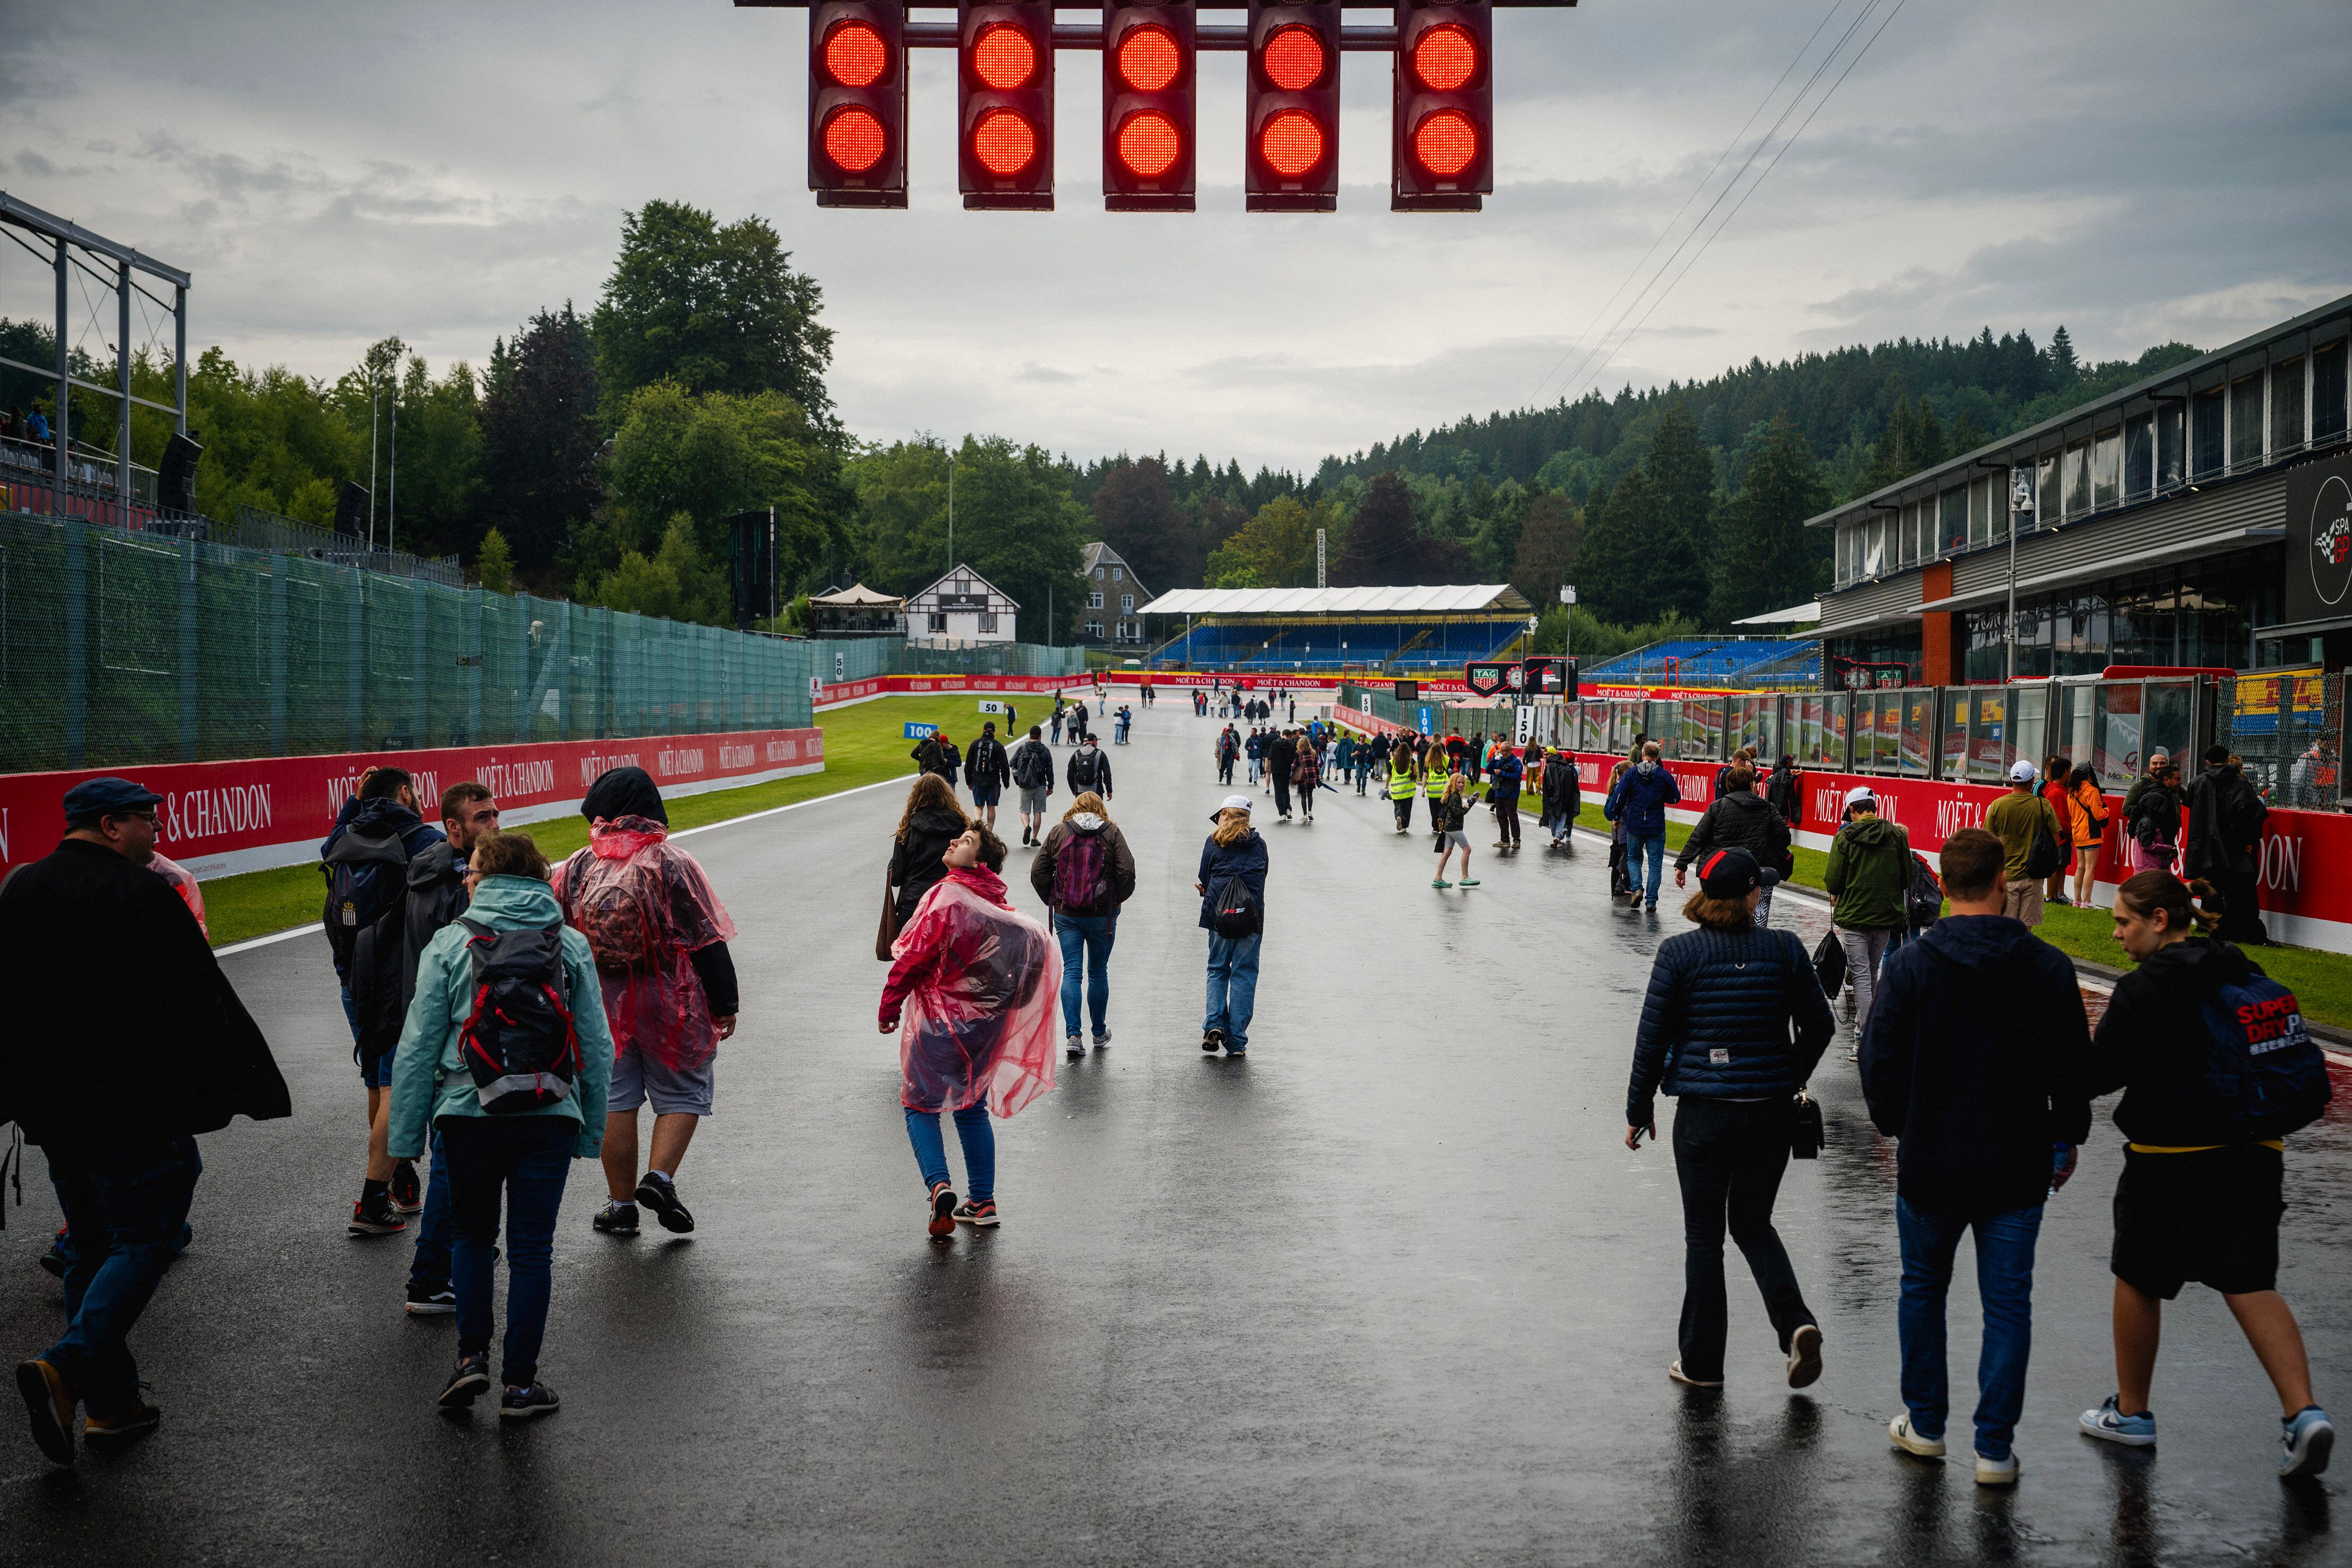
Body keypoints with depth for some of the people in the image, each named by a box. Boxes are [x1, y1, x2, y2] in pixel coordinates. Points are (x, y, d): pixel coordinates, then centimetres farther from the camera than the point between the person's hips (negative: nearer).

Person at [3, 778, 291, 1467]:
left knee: (89, 1247, 15)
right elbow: (207, 999, -13)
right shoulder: (143, 894, -13)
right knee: (143, 1239, 0)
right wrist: (254, 1087, -6)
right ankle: (66, 1368, -18)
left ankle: (110, 1401, 18)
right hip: (138, 1106, -7)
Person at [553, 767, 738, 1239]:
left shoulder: (576, 869, 0)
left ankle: (621, 1204, 15)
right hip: (670, 1006, -3)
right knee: (683, 1093, 10)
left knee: (614, 1101, 11)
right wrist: (724, 1005, -2)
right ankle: (659, 1177, -8)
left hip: (601, 1006, 3)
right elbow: (707, 942, -9)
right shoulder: (673, 865, -10)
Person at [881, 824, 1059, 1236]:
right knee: (972, 1106, 19)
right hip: (985, 1022, 6)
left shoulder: (947, 896, -17)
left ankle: (938, 1186, -13)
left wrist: (890, 1006, -6)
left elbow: (915, 957, -17)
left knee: (920, 1104, 7)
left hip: (940, 1020, -6)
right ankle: (982, 1201, 19)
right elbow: (1035, 944, 11)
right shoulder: (996, 902, 4)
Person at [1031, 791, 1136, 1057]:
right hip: (1102, 915, -1)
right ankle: (1099, 1033, 24)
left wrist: (1051, 900, 11)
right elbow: (1127, 871, -11)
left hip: (1065, 914, 1)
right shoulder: (1112, 833, -2)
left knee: (1071, 972, 2)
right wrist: (1118, 899, 5)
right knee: (1098, 973, 12)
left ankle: (1072, 1035, -9)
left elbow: (1038, 872, 0)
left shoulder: (1058, 832, 2)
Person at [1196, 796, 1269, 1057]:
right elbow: (1260, 881, 15)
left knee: (1217, 970, 14)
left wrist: (1205, 890, 25)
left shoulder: (1215, 842, 2)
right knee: (1244, 975, 4)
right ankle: (1237, 1042, 2)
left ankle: (1214, 1024, -5)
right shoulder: (1259, 845, 10)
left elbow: (1204, 881, 4)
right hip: (1253, 917, 1)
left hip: (1220, 916, -1)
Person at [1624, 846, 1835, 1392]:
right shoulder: (1785, 949, -4)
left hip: (1703, 1113, -2)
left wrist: (1639, 1109, 5)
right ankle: (1796, 1322, 0)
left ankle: (1702, 1361, 16)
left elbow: (1652, 1038, -6)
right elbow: (1819, 1026, 4)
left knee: (1703, 1234, 10)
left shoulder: (1679, 953, -9)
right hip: (1772, 1112, 2)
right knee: (1753, 1223, 20)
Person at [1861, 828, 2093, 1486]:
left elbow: (1880, 1063, -5)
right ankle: (1994, 1448, 9)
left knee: (1923, 1289, 18)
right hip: (2018, 1165, 0)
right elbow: (2074, 1067, 1)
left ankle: (1925, 1424, 28)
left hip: (1930, 1162, 0)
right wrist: (2067, 1138, 16)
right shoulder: (2049, 968, -6)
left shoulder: (1909, 964, -9)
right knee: (2008, 1302, 8)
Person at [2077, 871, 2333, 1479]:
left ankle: (2132, 1412, 25)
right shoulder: (2247, 975, 5)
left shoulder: (2145, 990, -16)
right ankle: (2303, 1412, -6)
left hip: (2173, 1162, -6)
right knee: (2251, 1285, 11)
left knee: (2138, 1280, 12)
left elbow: (2099, 1074, -12)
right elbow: (2307, 1074, 13)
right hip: (2254, 1155, 6)